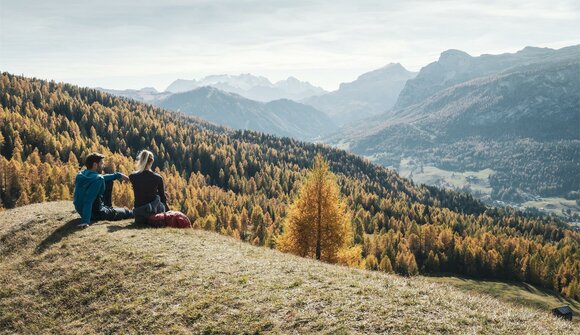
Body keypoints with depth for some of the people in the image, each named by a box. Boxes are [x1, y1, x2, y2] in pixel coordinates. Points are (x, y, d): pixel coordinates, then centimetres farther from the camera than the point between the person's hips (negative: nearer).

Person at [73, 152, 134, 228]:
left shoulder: (82, 174, -2)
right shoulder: (97, 179, -29)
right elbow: (88, 201, -37)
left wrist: (118, 175, 16)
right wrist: (85, 221, -42)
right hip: (95, 213, -8)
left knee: (108, 182, 20)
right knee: (126, 212, 15)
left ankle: (108, 207, 35)